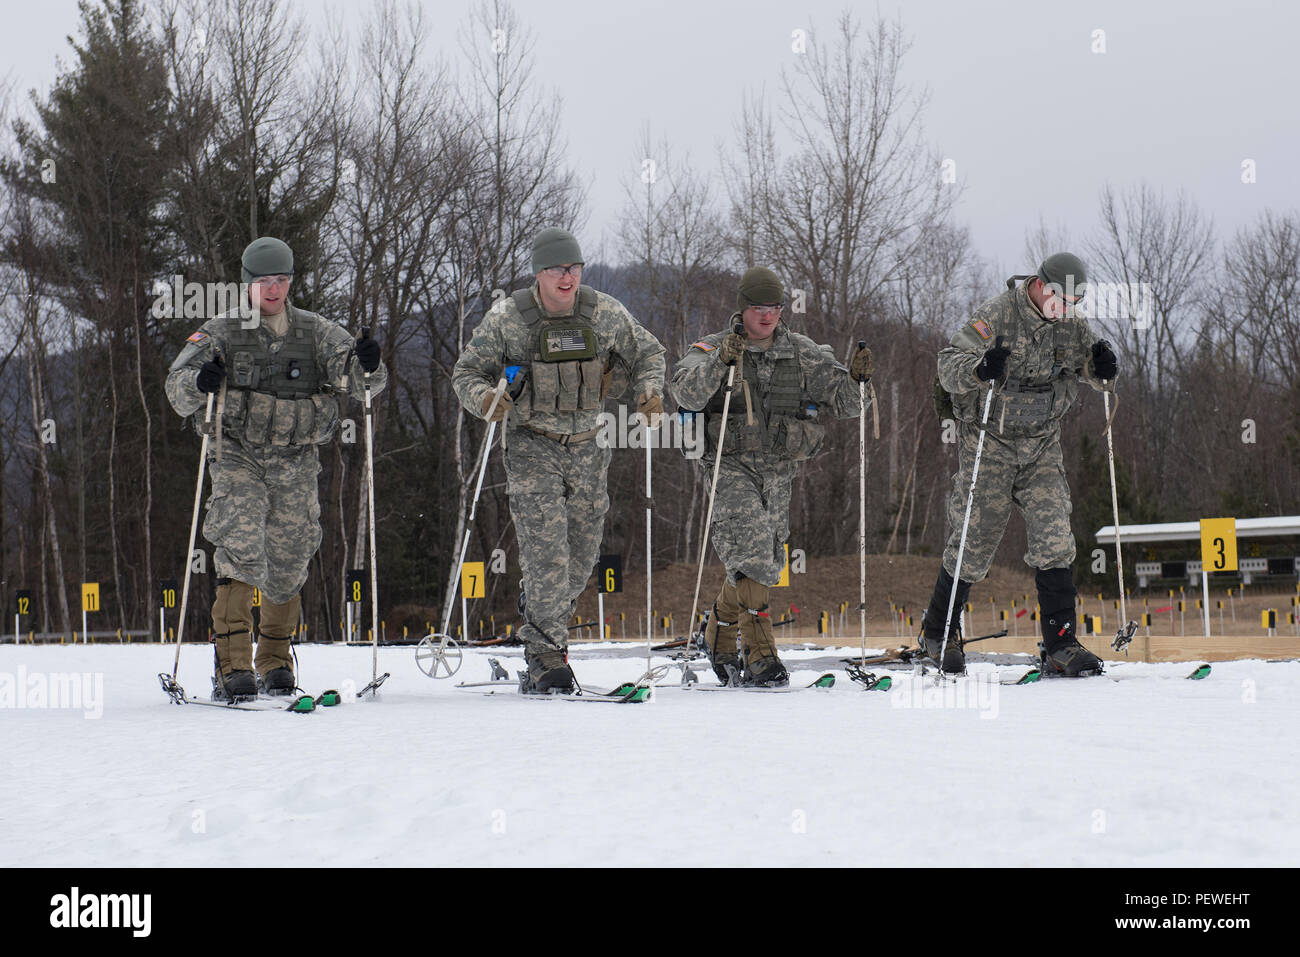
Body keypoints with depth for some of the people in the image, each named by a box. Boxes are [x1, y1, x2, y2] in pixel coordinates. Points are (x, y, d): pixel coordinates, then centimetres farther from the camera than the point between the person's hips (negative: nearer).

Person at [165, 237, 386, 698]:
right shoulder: (223, 332, 2)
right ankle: (232, 667, -21)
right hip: (238, 457, -2)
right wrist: (200, 381, -27)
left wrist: (367, 365, -28)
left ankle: (275, 662, 27)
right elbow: (177, 387, -4)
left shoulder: (315, 331, 6)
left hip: (295, 463, 2)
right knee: (241, 553, -19)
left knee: (288, 566, 8)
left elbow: (356, 376, -4)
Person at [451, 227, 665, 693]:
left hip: (586, 447, 4)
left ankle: (542, 626, 35)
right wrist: (483, 398, -22)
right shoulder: (507, 318, -7)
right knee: (547, 553, -15)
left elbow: (647, 353, 15)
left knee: (583, 555, 10)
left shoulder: (605, 313, 0)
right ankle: (546, 659, -10)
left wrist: (648, 391, -4)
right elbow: (467, 372, 0)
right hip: (531, 447, -4)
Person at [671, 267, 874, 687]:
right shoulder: (714, 348, -2)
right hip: (731, 467, -4)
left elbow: (846, 404, 6)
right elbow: (687, 394, -20)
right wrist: (721, 360, -33)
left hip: (778, 469, 4)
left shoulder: (803, 354, 7)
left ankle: (719, 633, 33)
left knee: (762, 564, 10)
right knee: (751, 557, -18)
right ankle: (760, 655, -18)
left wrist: (856, 378, -15)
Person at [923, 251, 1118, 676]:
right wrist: (980, 370, -40)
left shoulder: (1071, 323, 2)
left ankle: (1060, 645, -5)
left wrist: (1104, 368, -12)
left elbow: (1095, 372, 12)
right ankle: (938, 632, 22)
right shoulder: (997, 315, -15)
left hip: (1042, 445, 4)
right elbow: (948, 364, -18)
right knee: (974, 542, 2)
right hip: (990, 442, -4)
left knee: (1055, 541, -7)